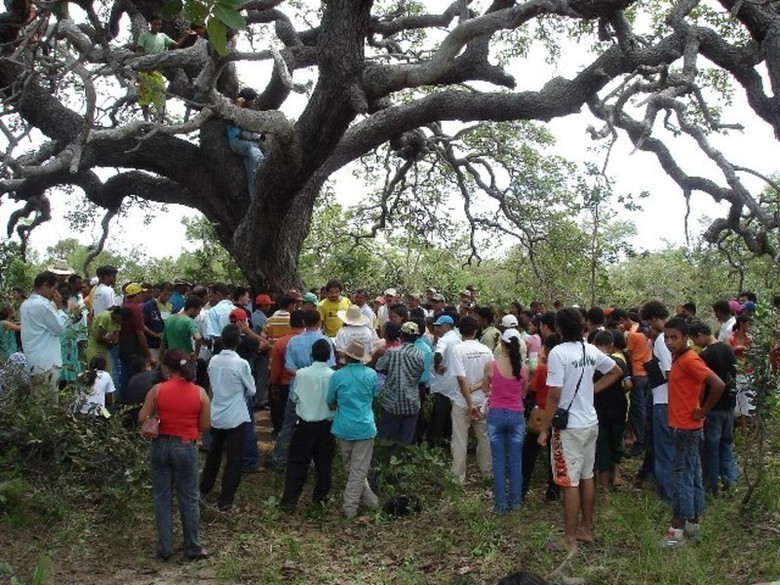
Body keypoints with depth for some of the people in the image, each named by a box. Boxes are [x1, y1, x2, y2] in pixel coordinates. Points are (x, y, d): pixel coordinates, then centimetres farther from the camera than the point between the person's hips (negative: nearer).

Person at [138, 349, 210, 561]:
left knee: (162, 498, 12)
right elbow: (205, 425, -2)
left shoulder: (157, 390, -8)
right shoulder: (199, 393, -7)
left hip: (161, 446, 1)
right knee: (189, 499, 10)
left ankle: (165, 548, 17)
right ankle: (193, 548, 18)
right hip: (187, 448, 0)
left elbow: (142, 419, -4)